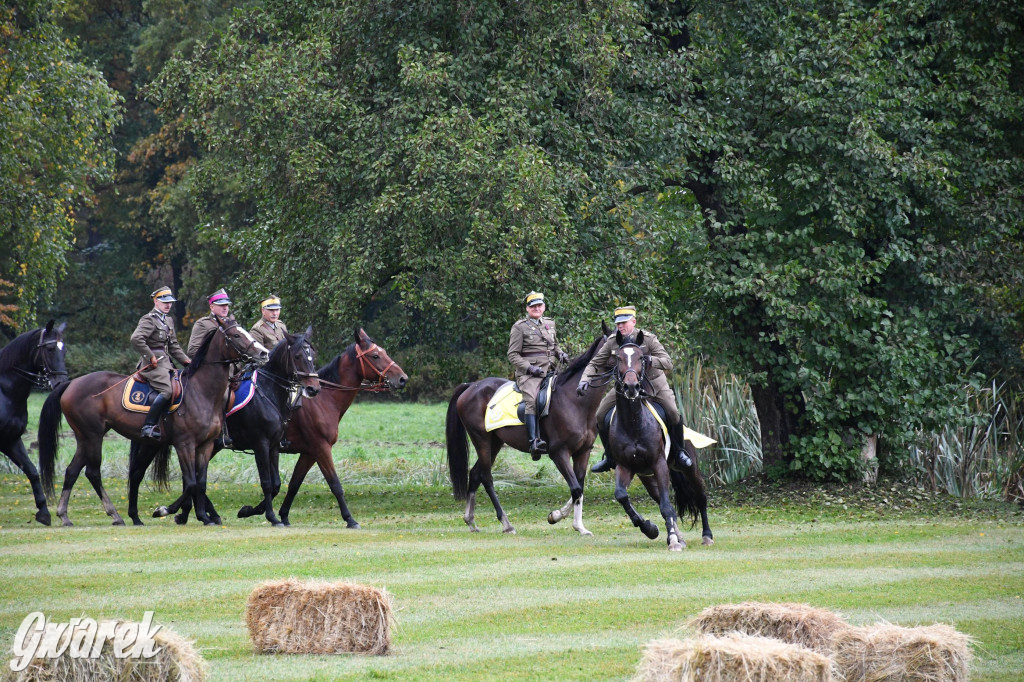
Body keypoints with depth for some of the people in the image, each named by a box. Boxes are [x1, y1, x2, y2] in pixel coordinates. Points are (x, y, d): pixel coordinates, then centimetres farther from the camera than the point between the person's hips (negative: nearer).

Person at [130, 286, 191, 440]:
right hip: (153, 364, -10)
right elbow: (136, 339, -23)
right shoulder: (149, 320, -8)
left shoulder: (169, 320, 21)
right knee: (166, 390, -27)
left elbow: (173, 346, 26)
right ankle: (148, 426, -29)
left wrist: (187, 361, 15)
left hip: (166, 362, 10)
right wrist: (150, 357, -20)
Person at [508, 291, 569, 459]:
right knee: (531, 400, -28)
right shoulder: (519, 327, 2)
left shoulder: (549, 324, 18)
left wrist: (560, 353, 10)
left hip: (550, 370, 7)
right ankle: (534, 442, -41)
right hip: (528, 374, -7)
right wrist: (530, 368, -15)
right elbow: (513, 355, -1)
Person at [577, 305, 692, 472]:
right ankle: (610, 457, 11)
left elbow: (668, 363, -20)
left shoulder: (648, 339, -15)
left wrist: (649, 360, -40)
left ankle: (678, 453, 2)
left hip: (653, 383, -3)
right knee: (601, 415, -7)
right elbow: (595, 364, -3)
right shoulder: (612, 342, -7)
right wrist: (585, 381, -22)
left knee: (673, 413, -22)